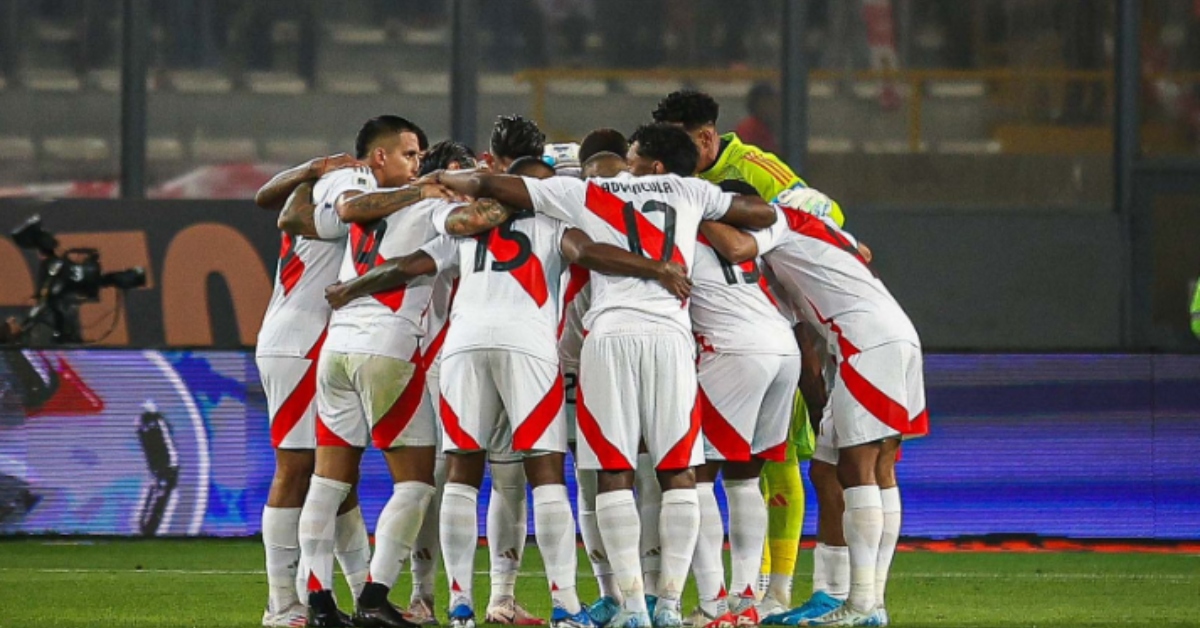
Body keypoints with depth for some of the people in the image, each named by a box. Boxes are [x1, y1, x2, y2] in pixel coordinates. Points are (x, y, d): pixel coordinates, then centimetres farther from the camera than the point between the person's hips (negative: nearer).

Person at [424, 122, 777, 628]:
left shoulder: (588, 194, 14)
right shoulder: (690, 193, 17)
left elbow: (491, 186, 18)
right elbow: (764, 215, 29)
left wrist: (441, 180, 35)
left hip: (610, 334, -1)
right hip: (670, 334, 1)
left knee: (614, 472, 2)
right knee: (678, 472, 6)